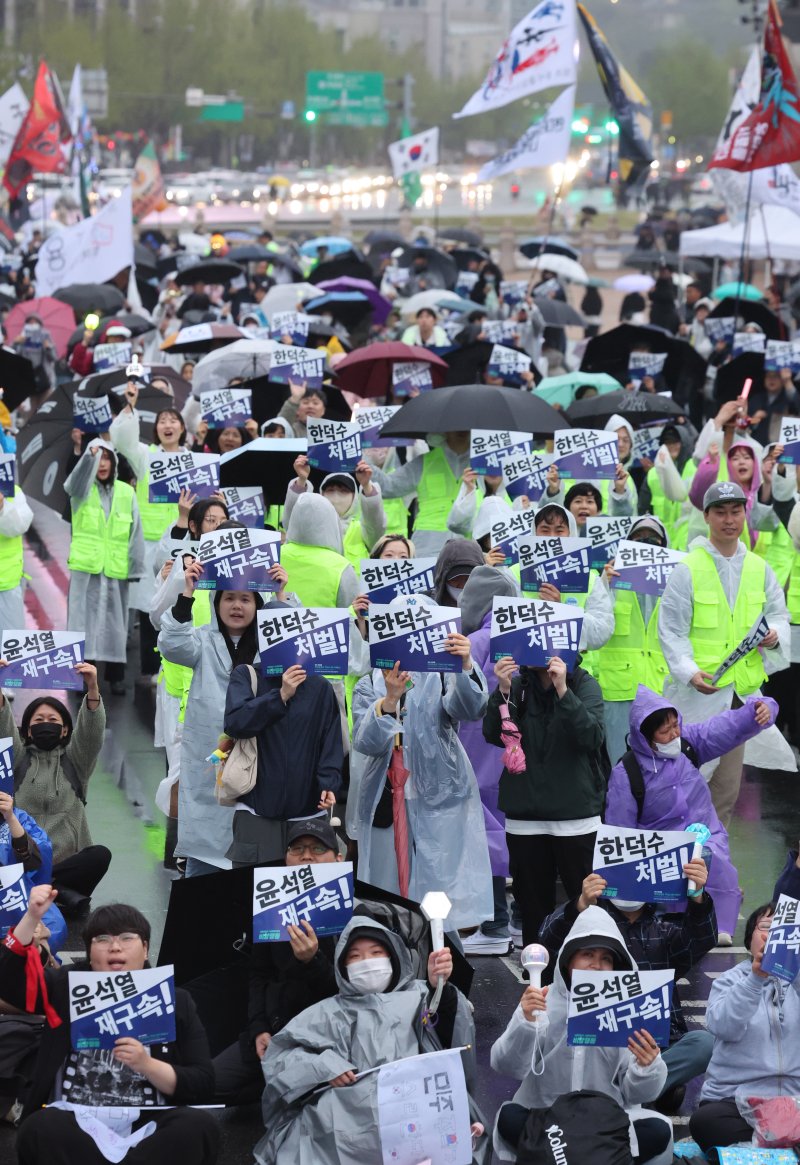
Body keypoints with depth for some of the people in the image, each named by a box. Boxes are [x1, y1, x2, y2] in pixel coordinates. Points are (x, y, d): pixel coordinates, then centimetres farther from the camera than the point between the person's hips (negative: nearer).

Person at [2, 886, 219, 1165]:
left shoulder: (175, 1003, 13)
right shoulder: (68, 988, 16)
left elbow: (202, 1087, 6)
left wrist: (146, 1065, -11)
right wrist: (32, 919, -9)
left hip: (146, 1127, 1)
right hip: (73, 1123, 0)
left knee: (199, 1125, -31)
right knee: (42, 1128, -35)